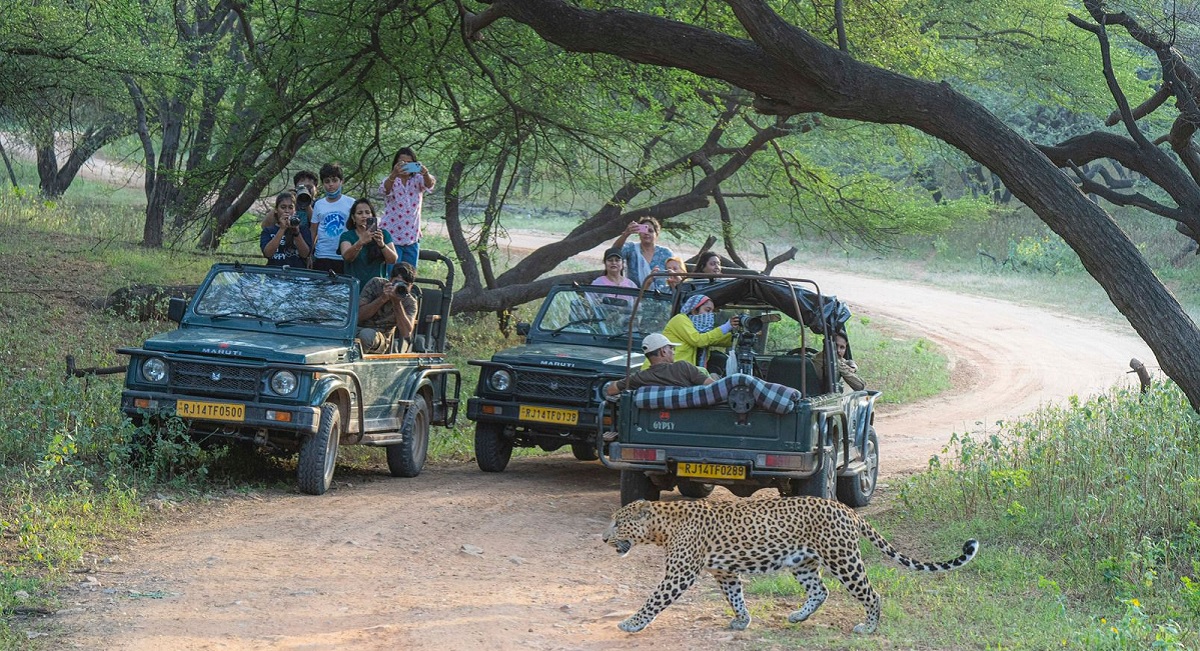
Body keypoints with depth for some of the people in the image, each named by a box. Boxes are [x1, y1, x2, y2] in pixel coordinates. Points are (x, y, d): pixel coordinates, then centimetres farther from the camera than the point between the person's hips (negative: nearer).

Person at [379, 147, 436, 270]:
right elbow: (384, 189, -25)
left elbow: (430, 184, -18)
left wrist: (426, 174, -43)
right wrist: (394, 174, -46)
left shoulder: (417, 180, 4)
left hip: (412, 238, 3)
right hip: (391, 237, -3)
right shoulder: (391, 181, -1)